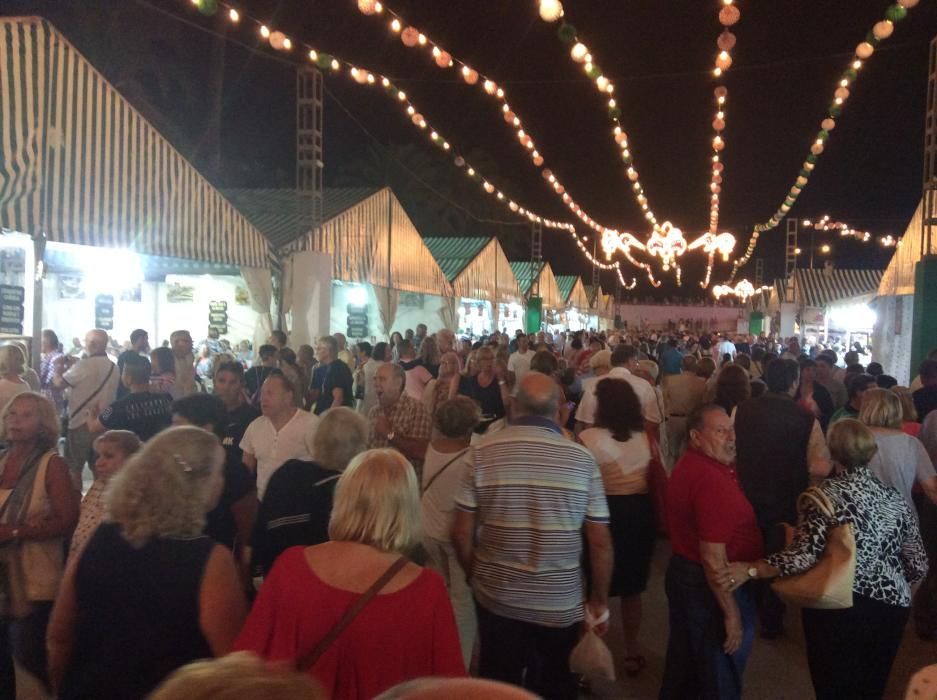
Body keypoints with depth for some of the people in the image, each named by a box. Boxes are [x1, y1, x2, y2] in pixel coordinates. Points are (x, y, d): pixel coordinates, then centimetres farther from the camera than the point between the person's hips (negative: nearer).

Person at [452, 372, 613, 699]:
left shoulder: (484, 451, -9)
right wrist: (599, 601, 7)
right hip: (561, 604, 0)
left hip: (496, 598, 0)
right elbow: (600, 542, -7)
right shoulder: (581, 458, -9)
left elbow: (461, 532, -6)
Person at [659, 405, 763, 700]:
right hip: (710, 585, -10)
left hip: (683, 570, 10)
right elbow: (713, 558, -28)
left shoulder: (689, 464, 5)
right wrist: (732, 614, -21)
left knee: (684, 661, 26)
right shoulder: (713, 480, -28)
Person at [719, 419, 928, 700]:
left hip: (837, 608, -5)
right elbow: (918, 565, 4)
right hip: (890, 609, 5)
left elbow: (803, 557, -23)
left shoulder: (826, 495, -15)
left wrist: (750, 569, -15)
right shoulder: (894, 498, 0)